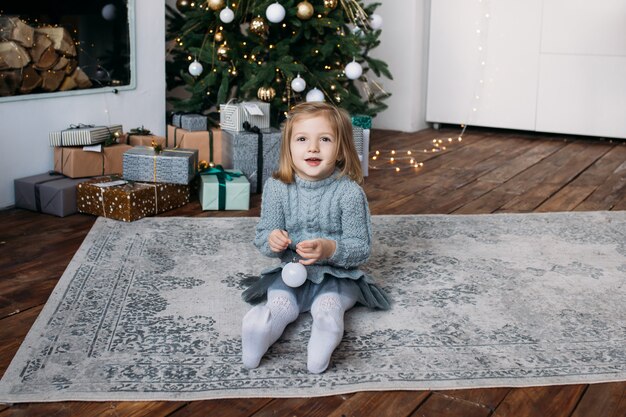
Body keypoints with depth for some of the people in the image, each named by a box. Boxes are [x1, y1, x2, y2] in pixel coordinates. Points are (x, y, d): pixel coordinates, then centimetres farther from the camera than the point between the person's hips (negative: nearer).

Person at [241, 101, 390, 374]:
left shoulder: (349, 191, -11)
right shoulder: (277, 188, -2)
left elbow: (362, 249, -9)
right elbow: (262, 236, 6)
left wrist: (330, 249, -29)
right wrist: (272, 241, -20)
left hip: (338, 275, -3)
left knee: (328, 304, -31)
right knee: (280, 303, -25)